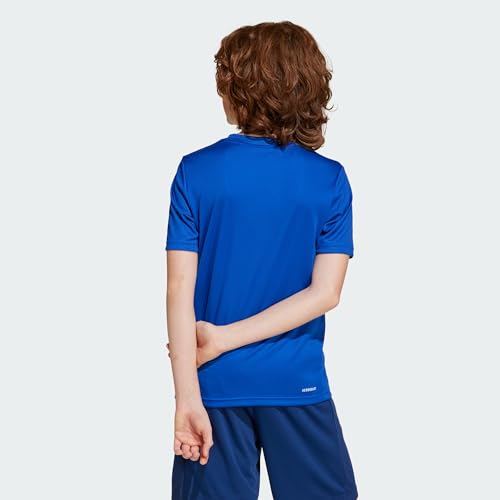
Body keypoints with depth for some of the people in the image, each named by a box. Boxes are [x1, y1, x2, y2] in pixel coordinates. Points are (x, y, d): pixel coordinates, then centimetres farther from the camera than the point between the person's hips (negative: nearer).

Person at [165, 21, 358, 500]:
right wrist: (225, 337, -8)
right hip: (297, 384, 0)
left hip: (215, 386, 0)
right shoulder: (330, 180, -3)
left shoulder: (196, 172, -6)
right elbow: (324, 293, -10)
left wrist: (187, 398, -10)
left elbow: (180, 288, -11)